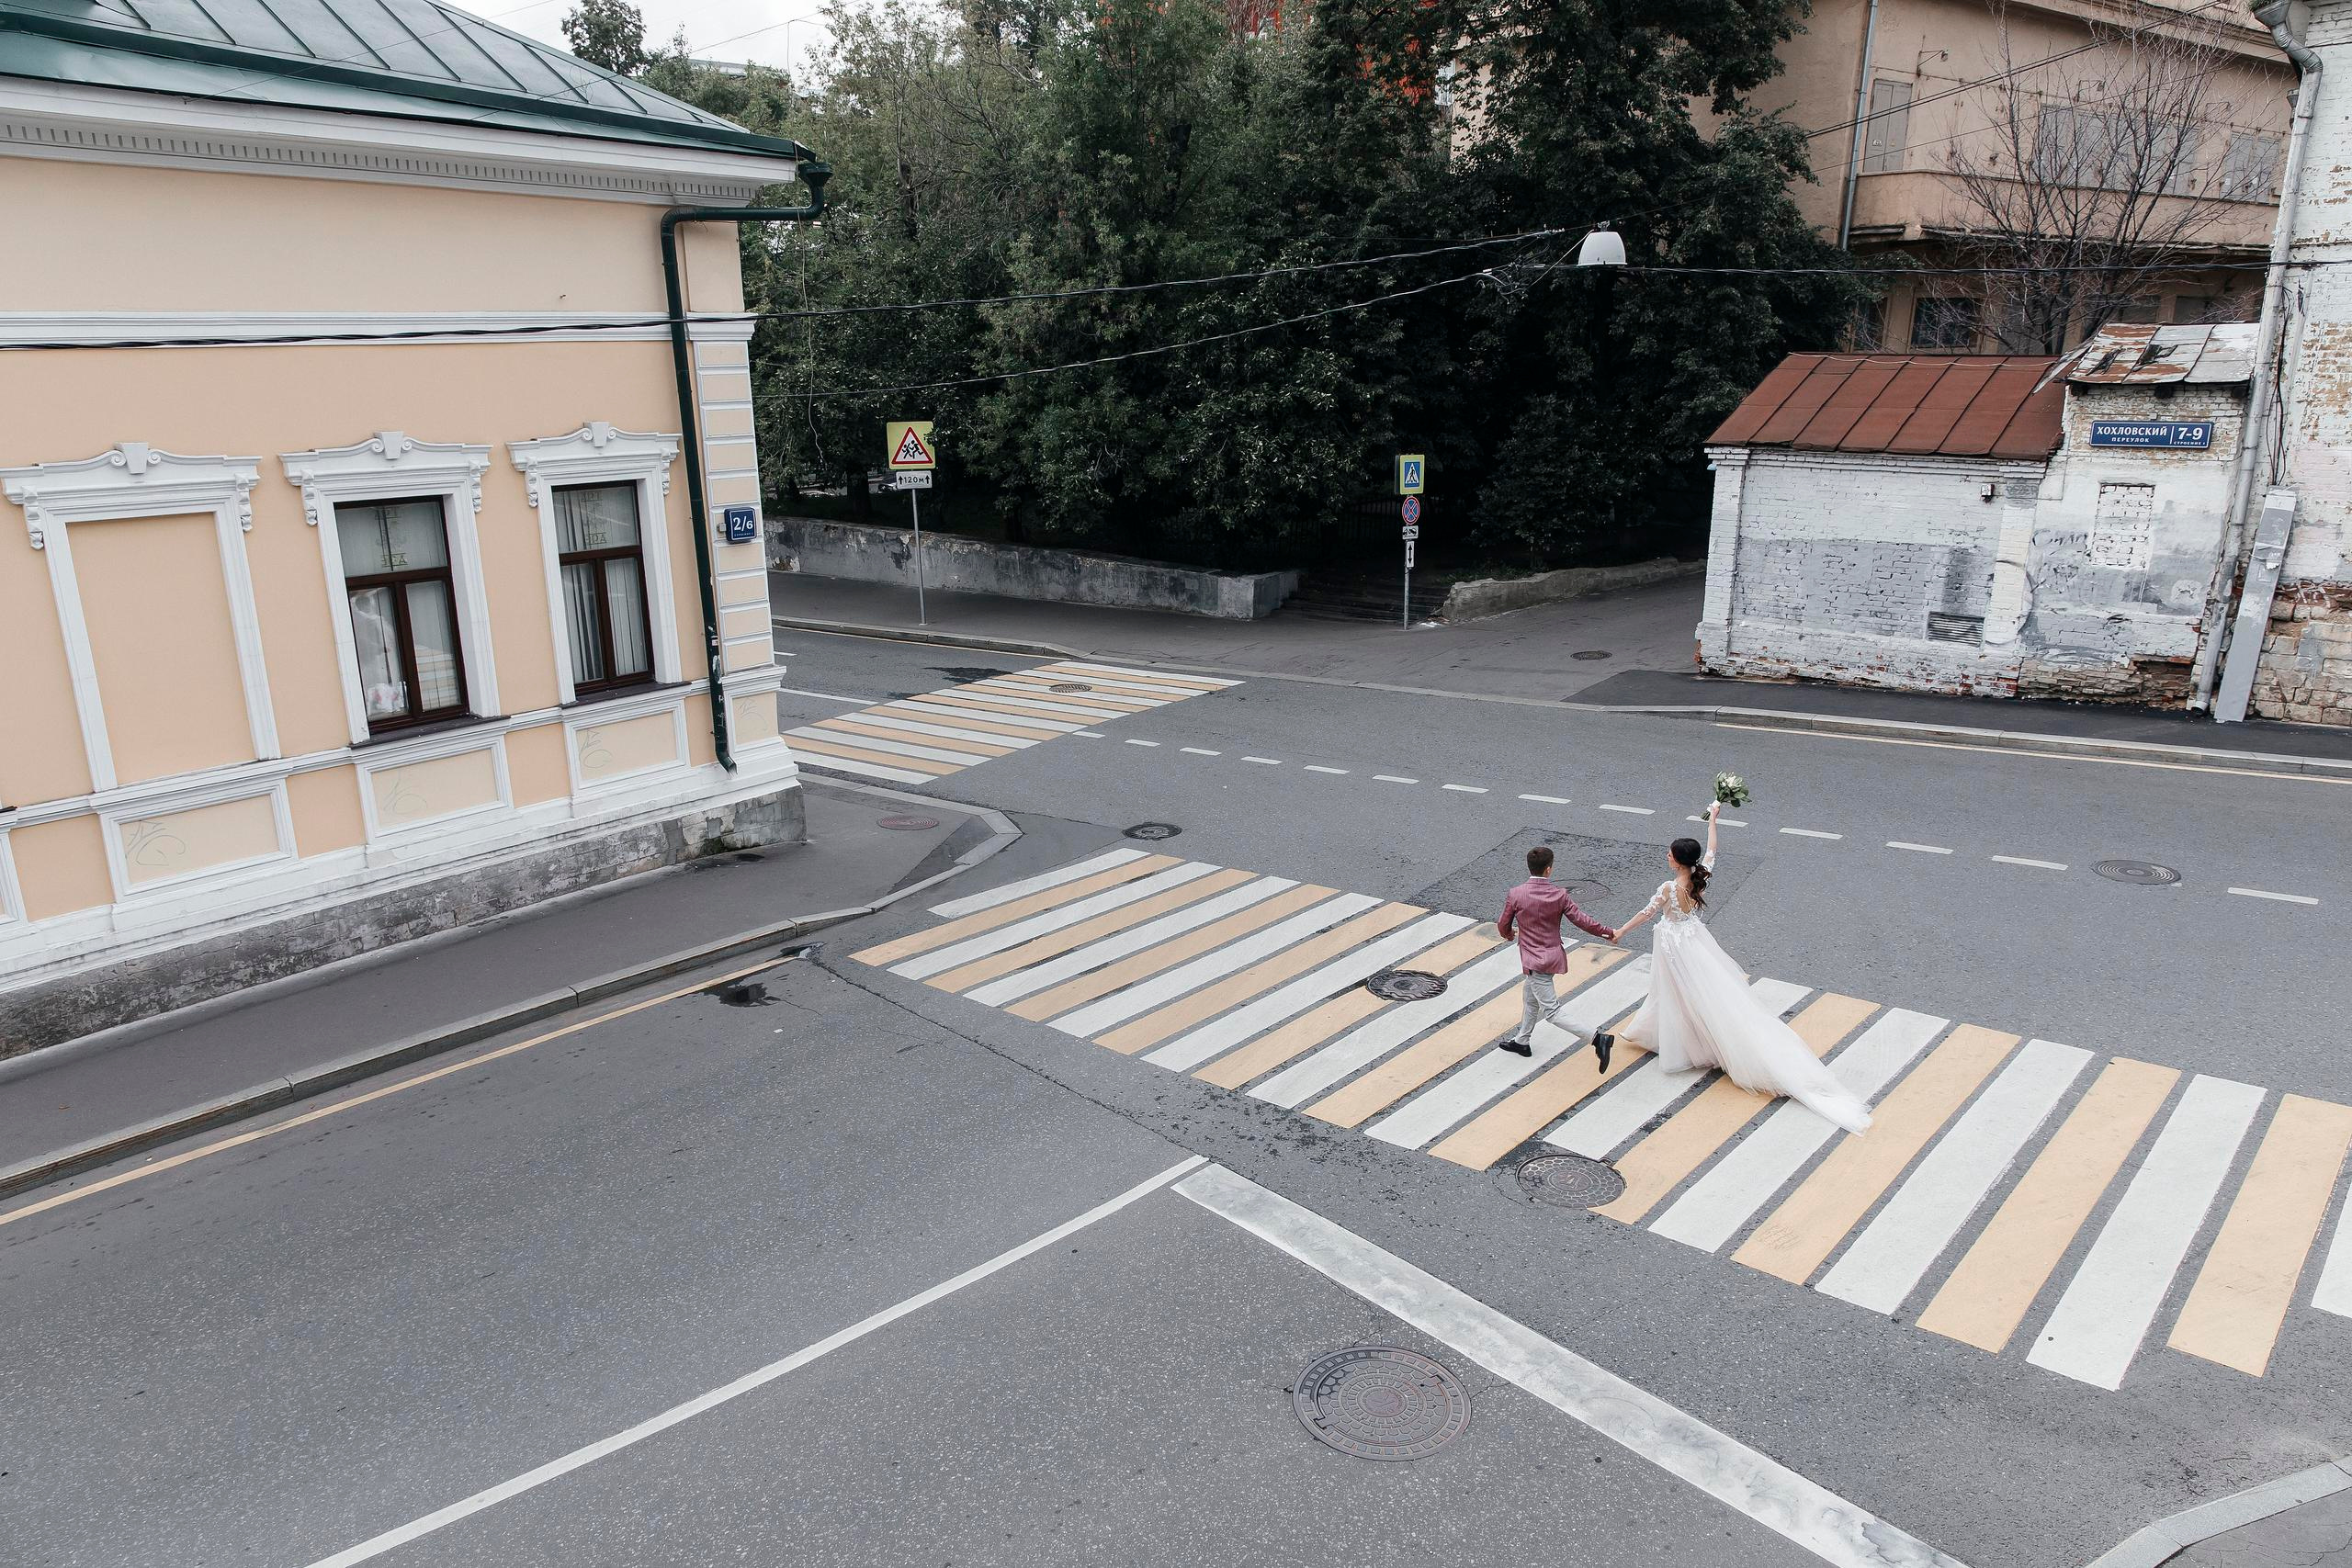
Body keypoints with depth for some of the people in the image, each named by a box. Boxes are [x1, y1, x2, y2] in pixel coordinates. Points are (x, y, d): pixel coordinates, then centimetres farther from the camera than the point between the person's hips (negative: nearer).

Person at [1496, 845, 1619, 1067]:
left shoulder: (1516, 894, -16)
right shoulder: (1560, 894, -9)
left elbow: (1503, 925, -4)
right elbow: (1581, 920, -8)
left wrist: (1509, 934, 21)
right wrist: (1608, 933, 7)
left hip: (1534, 961, -6)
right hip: (1553, 955, 6)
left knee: (1552, 1011, -3)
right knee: (1530, 999, 26)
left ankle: (1598, 1038, -13)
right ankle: (1522, 1042, 41)